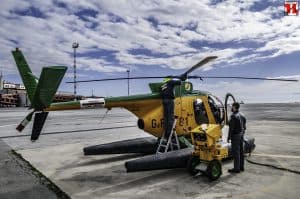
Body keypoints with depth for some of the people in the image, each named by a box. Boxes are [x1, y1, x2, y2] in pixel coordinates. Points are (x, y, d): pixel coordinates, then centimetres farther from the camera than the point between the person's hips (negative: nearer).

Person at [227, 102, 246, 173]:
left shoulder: (233, 116, -18)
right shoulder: (242, 115, 10)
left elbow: (231, 128, -19)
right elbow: (244, 126, 15)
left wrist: (229, 137, -14)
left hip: (235, 135, -9)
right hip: (241, 135, 9)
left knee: (235, 152, -3)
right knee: (241, 151, 14)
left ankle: (236, 168, 2)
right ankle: (241, 166, 24)